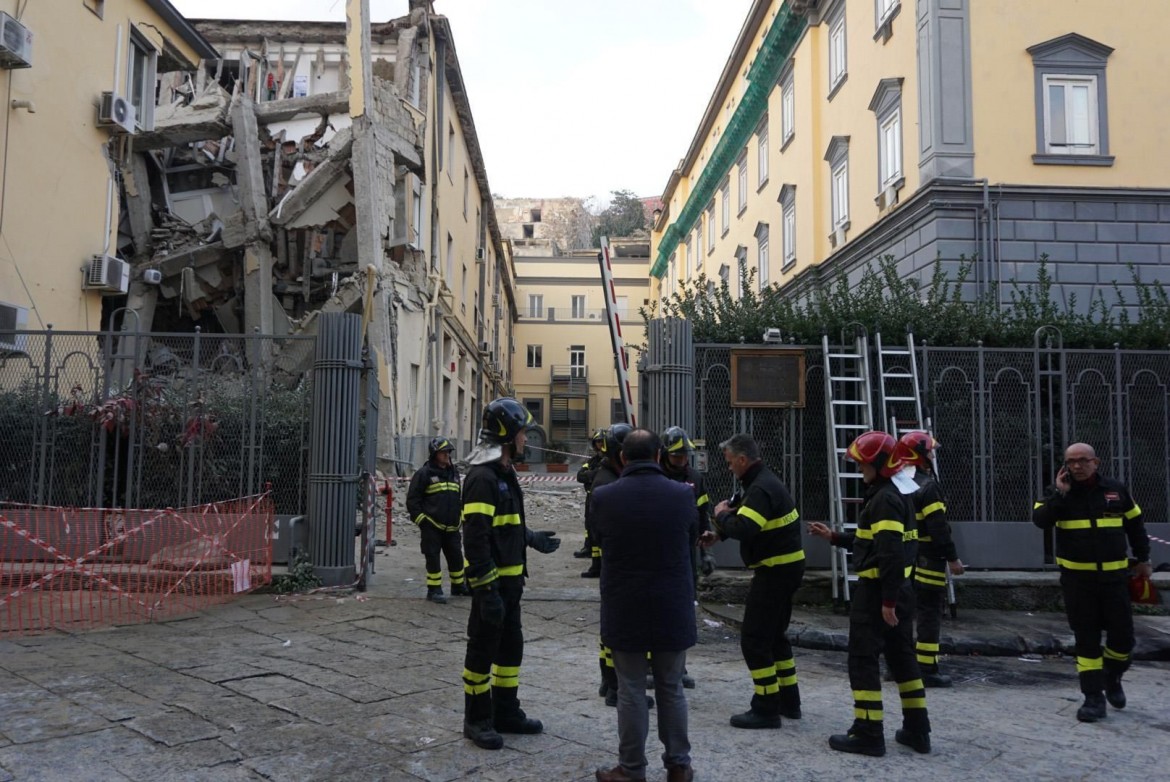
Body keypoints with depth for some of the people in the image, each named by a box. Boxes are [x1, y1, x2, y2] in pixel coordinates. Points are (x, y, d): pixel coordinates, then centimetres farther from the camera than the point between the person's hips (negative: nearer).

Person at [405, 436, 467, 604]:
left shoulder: (454, 473, 14)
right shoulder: (424, 473, -8)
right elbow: (412, 499, -8)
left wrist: (460, 517, 16)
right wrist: (421, 520, -11)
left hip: (451, 527, 6)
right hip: (431, 526, -6)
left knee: (456, 556, 12)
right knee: (433, 558, -1)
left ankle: (459, 585, 28)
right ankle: (434, 590, 8)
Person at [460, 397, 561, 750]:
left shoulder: (505, 473, 12)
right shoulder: (482, 477, -20)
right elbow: (476, 538, -25)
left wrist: (533, 538, 21)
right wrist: (486, 590, -26)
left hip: (510, 579, 10)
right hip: (491, 582, -10)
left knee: (510, 646, 18)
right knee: (482, 650, 3)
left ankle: (506, 711, 30)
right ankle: (477, 719, 16)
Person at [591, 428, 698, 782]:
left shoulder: (603, 497, -10)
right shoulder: (683, 495, -8)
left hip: (624, 610, -1)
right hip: (672, 608, 1)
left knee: (630, 691, 9)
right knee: (671, 689, 14)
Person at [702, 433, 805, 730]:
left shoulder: (761, 488, -22)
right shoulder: (764, 482, 12)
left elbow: (744, 529, -34)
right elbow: (747, 521, 23)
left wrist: (721, 515, -15)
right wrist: (719, 534, 11)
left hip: (776, 571, -11)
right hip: (785, 568, 11)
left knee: (754, 639, -4)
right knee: (775, 635, 19)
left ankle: (766, 709, 2)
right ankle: (788, 701, 27)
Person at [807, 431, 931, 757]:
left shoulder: (885, 499, -19)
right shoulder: (897, 494, 14)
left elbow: (890, 553, -25)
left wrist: (887, 600, -24)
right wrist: (833, 537, 21)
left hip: (877, 591, -10)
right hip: (899, 588, 10)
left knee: (864, 659, -1)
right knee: (902, 656, 16)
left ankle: (868, 734, 4)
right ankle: (917, 729, 24)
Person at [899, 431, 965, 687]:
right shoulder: (927, 487, -17)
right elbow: (938, 528, -21)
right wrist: (952, 558, -15)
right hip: (927, 561, -9)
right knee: (930, 612, -3)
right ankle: (927, 670, 0)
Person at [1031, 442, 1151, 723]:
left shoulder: (1116, 489, 2)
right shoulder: (1058, 492, -2)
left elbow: (1134, 524, 15)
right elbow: (1040, 520, -16)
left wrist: (1143, 558, 17)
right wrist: (1060, 495, -22)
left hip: (1114, 575, 1)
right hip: (1077, 577, -1)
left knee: (1123, 635, 4)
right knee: (1086, 638, 1)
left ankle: (1112, 679, 32)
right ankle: (1094, 698, 8)